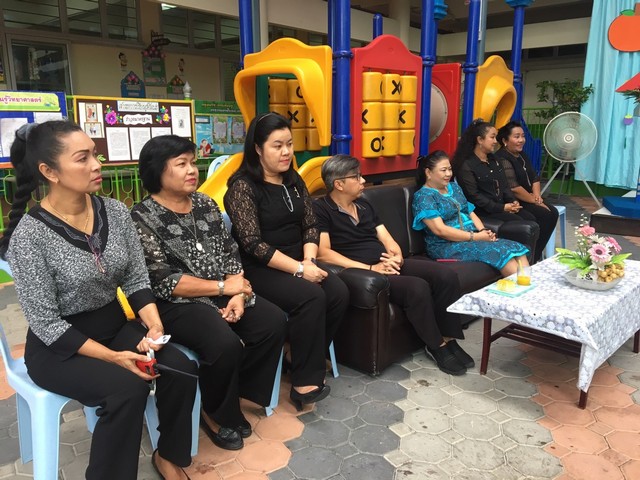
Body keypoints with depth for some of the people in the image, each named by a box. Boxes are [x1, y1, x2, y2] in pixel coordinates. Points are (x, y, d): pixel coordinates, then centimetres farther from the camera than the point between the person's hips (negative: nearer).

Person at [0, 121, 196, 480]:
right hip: (58, 347, -5)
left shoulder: (116, 212, -5)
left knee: (181, 369, -15)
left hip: (115, 326, 5)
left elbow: (137, 279, 1)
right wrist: (112, 357, -23)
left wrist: (153, 324, -17)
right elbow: (46, 324, -17)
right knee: (127, 387, -28)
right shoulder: (29, 235, -19)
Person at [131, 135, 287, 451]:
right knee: (225, 345, -29)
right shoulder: (142, 218, -11)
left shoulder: (205, 204, 8)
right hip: (176, 304, -6)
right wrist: (222, 287, -15)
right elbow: (163, 281, -17)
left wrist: (237, 294, -10)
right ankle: (216, 412, 2)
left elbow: (230, 253, 7)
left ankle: (236, 389, 10)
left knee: (274, 322, -11)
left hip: (223, 293, 7)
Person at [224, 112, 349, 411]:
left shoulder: (294, 181, 10)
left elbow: (311, 226, 9)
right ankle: (305, 381, -16)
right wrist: (299, 269, -22)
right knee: (311, 297, -29)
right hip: (260, 269, -6)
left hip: (298, 262, 7)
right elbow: (252, 243, -19)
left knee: (339, 293, -17)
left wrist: (309, 260, -11)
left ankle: (305, 357, 3)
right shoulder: (243, 186, -12)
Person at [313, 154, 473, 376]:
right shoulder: (320, 209, -6)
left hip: (390, 264, 8)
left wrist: (397, 256, -7)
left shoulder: (364, 205, 20)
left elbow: (386, 238, 19)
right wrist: (370, 268, -20)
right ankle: (436, 346, -7)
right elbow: (323, 253, -18)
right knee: (418, 287, -30)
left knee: (446, 275, -12)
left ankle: (449, 339, -1)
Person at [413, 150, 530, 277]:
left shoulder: (454, 187, 18)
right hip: (446, 246, -8)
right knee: (500, 251, -24)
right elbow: (440, 230, -18)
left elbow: (471, 213, 17)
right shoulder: (423, 196, -8)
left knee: (516, 247, -14)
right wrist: (475, 237, -18)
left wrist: (483, 231, -5)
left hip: (472, 237, 8)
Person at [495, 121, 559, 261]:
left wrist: (537, 196, -4)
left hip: (527, 200, 9)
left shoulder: (521, 155, 14)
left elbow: (534, 177, 14)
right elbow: (514, 188, -23)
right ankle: (533, 256, -7)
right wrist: (535, 201, -15)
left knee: (553, 212, -7)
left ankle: (536, 253, -1)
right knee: (545, 215, -19)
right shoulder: (502, 159, -17)